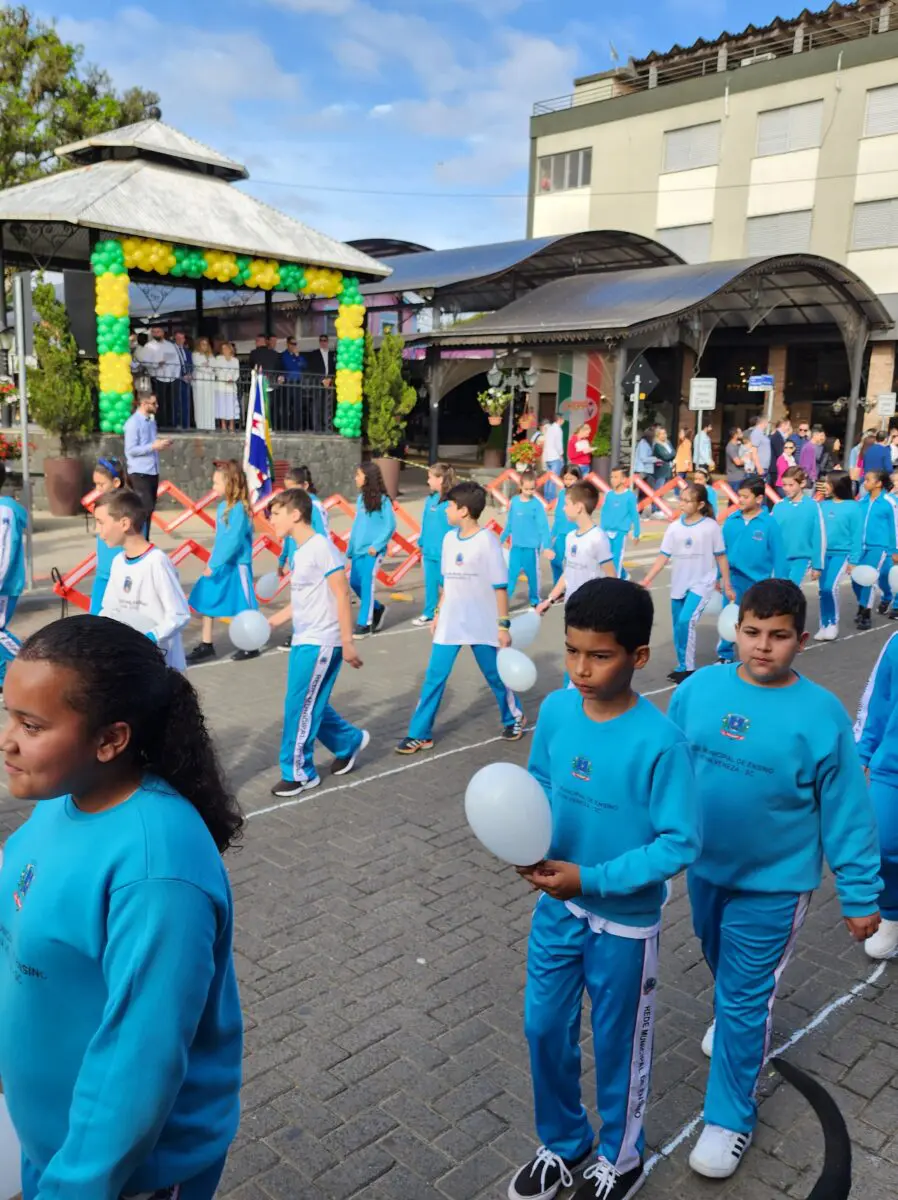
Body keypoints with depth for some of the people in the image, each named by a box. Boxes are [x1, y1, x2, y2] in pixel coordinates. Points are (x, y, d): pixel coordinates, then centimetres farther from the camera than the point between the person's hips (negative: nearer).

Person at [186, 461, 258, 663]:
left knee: (244, 607, 5)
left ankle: (251, 647, 21)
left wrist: (214, 564, -21)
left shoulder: (238, 508, -19)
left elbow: (234, 541, -22)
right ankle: (206, 645, 17)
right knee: (205, 599, 7)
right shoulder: (222, 506, 6)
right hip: (219, 564, 8)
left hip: (237, 565, -8)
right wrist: (212, 563, 14)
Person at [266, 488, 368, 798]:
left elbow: (342, 594, -16)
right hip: (302, 641, 9)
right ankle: (350, 742, 34)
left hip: (320, 642, -9)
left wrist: (347, 642, -18)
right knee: (311, 705, 14)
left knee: (299, 707, -2)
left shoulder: (320, 546, -15)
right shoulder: (299, 552, 12)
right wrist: (273, 620, 16)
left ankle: (299, 773, 12)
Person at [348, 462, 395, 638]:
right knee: (354, 582, 10)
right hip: (358, 549, 7)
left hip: (373, 551, -7)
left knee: (367, 585, -4)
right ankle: (377, 608, 31)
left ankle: (364, 624, 5)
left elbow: (390, 526, -11)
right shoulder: (361, 498, 10)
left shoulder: (382, 500, -11)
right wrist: (350, 548, 13)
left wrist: (376, 545, -16)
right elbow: (357, 525, 14)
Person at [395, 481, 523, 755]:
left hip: (482, 625, -5)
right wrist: (438, 612, 15)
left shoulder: (487, 540, -13)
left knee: (495, 675, 12)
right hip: (450, 624, 5)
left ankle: (514, 718, 36)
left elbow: (500, 586, -11)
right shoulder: (449, 538, 5)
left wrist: (503, 624, -11)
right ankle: (419, 734, 9)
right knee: (434, 677, 2)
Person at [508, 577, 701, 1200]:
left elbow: (681, 843, -20)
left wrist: (591, 879, -24)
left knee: (618, 1046, 16)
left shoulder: (660, 741, -26)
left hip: (624, 921, -4)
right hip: (557, 905, 5)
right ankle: (564, 1147, 45)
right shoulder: (555, 711, -11)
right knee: (544, 1029, 18)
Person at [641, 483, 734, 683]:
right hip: (678, 585, 5)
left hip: (702, 584, -5)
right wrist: (647, 580, -9)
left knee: (686, 622, -21)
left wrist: (727, 585, 1)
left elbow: (721, 557, -1)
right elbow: (664, 556, 0)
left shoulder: (711, 527, -8)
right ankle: (683, 667, 26)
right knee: (678, 627, 10)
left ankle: (687, 668, -8)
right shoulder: (674, 527, -1)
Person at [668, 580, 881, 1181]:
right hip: (704, 866, 4)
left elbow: (846, 813, -11)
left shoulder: (822, 714, -19)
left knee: (744, 997, 4)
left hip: (772, 883, -4)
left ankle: (731, 1117, 23)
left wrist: (860, 895, -6)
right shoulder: (699, 688, -12)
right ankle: (737, 1020, 58)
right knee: (723, 966, 27)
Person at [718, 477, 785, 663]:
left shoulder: (769, 523, -12)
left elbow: (778, 555, -8)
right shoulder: (731, 520, -3)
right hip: (733, 579, 2)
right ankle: (725, 656, 15)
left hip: (759, 581, -2)